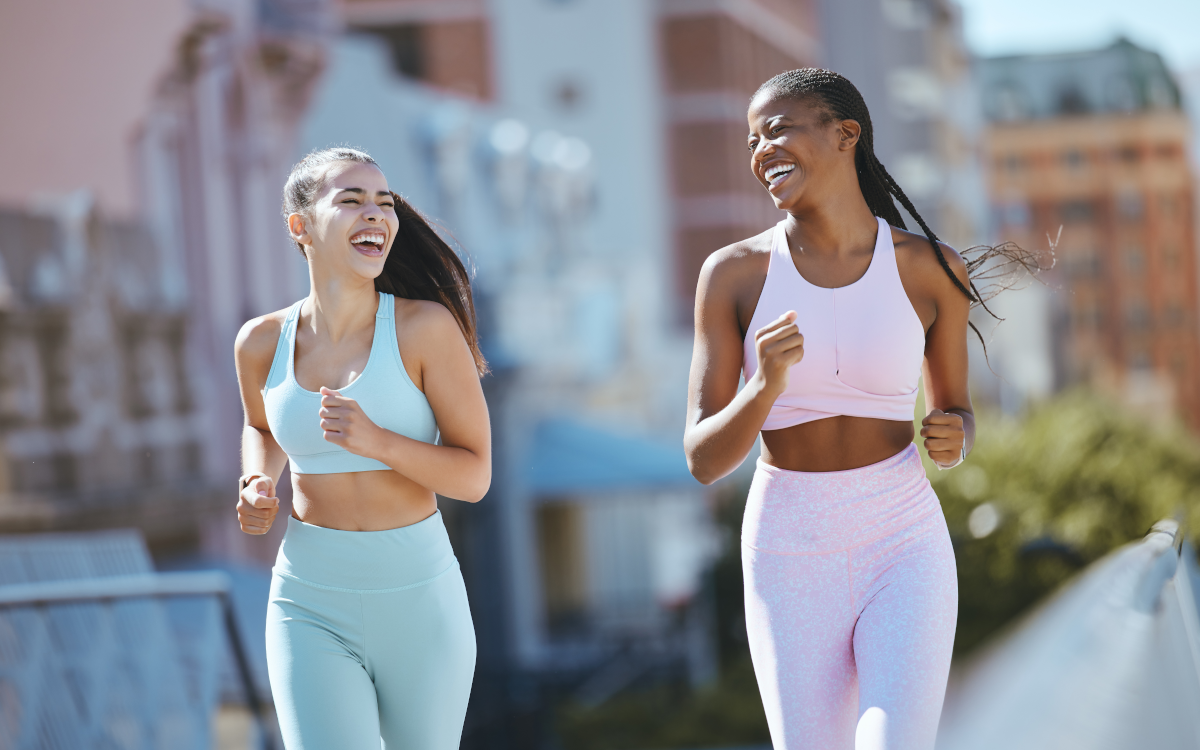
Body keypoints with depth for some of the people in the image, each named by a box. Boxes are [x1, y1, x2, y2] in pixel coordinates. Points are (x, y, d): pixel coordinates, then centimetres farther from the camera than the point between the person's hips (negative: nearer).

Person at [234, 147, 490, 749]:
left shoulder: (426, 326, -11)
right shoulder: (263, 342, -2)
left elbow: (475, 476, -9)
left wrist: (376, 441, -24)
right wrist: (258, 488, 0)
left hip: (420, 603, -1)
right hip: (313, 608, 1)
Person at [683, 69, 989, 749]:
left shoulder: (930, 268, -3)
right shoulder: (733, 274, -4)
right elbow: (705, 460, -6)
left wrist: (954, 440, -13)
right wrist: (767, 386, -26)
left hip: (904, 550, -1)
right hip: (791, 562, 1)